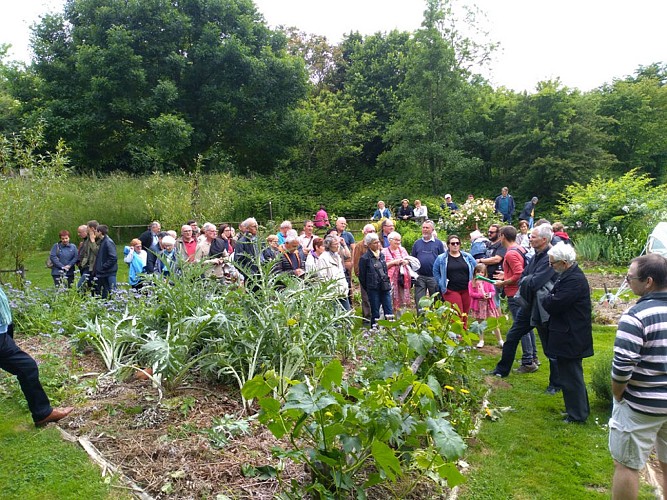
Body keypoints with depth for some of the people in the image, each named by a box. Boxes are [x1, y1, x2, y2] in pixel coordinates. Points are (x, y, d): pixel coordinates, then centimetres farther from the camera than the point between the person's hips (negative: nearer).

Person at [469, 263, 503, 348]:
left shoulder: (488, 281, 2)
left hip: (488, 304, 0)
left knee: (494, 323, 4)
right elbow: (471, 293, -8)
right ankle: (481, 341, 22)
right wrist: (481, 295, -19)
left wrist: (490, 294, -22)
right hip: (478, 305, 0)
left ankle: (500, 341, 14)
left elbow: (493, 291, 0)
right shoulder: (472, 282, 0)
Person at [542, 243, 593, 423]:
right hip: (568, 335, 10)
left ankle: (578, 414, 17)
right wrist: (551, 299, -6)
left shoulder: (574, 280, -25)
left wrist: (547, 299, -8)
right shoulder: (568, 275, 7)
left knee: (571, 376, 3)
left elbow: (553, 305, -25)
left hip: (570, 338, -10)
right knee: (571, 374, 22)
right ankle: (580, 409, 36)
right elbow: (554, 299, 13)